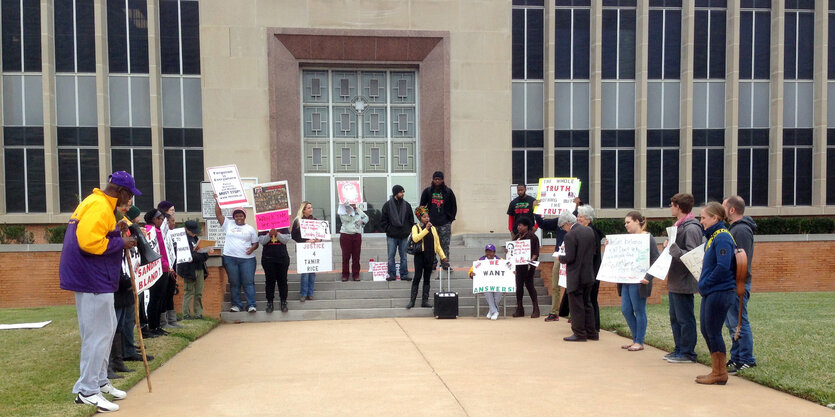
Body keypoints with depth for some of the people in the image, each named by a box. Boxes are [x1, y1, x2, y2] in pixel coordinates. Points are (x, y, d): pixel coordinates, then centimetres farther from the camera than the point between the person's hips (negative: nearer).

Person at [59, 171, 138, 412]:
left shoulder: (98, 203, 15)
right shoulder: (99, 206, -17)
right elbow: (89, 241, -26)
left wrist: (115, 230, 8)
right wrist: (120, 243, -16)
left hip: (95, 278, 11)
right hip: (92, 278, -11)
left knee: (107, 328, 18)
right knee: (98, 333, -5)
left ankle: (99, 381, 27)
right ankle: (87, 391, 2)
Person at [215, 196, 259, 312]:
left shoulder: (250, 229, 10)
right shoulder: (228, 225, 12)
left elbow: (256, 243, 8)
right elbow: (218, 214, 9)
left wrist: (252, 248, -12)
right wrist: (217, 201, 4)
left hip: (247, 259, -1)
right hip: (230, 258, 1)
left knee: (248, 283, -4)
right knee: (234, 283, 5)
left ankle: (251, 305, -2)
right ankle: (236, 305, 12)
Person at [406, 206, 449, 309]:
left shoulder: (433, 228, 12)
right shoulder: (416, 227, 0)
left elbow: (437, 243, 14)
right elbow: (415, 238, -19)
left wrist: (443, 256, 9)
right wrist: (426, 229, -20)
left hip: (430, 256, 4)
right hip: (420, 255, -4)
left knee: (427, 278, 6)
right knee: (417, 277, -6)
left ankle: (425, 300, 11)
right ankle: (412, 300, 0)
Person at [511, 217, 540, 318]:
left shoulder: (532, 236, -7)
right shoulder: (517, 236, 16)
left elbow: (536, 252, -11)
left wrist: (532, 260, -24)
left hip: (528, 264, -8)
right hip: (519, 264, 8)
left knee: (529, 284, -5)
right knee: (519, 285, 8)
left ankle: (536, 308, 6)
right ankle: (519, 308, 14)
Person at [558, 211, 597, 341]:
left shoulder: (570, 235, -19)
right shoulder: (589, 231, 6)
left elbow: (570, 258, -20)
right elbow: (593, 251, 12)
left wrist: (560, 258, -2)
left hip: (576, 276, -8)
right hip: (589, 275, 8)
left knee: (576, 306, 1)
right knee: (587, 304, 17)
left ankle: (579, 334, 6)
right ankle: (591, 333, 21)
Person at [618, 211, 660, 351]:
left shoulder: (648, 238, -8)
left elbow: (655, 260, -11)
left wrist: (648, 277, -20)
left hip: (639, 281, -8)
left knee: (639, 310, 1)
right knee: (625, 310, 9)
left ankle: (639, 342, 12)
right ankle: (636, 339, 23)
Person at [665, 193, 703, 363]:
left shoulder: (691, 228, -16)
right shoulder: (680, 226, 14)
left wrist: (672, 247, -27)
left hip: (684, 282, -10)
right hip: (675, 281, 10)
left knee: (685, 319, -1)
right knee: (675, 318, 17)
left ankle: (688, 353, 9)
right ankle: (680, 349, 26)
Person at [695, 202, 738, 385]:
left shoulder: (722, 237, -16)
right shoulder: (712, 236, 14)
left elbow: (723, 267, -24)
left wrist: (705, 283, -15)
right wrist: (703, 283, 12)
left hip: (720, 292, -10)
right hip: (711, 292, 10)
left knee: (713, 332, -2)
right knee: (706, 330, 15)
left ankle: (720, 373, 10)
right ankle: (717, 371, 25)